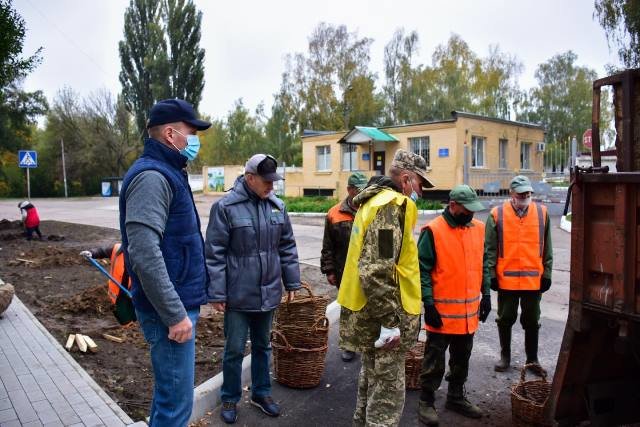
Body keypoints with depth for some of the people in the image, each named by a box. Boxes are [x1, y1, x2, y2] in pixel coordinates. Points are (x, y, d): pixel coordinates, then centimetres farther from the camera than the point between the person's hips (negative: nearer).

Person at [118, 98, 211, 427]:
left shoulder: (169, 173, 14)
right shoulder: (152, 176, -17)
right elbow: (144, 254, -26)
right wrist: (175, 314, -22)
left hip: (178, 302, 10)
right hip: (170, 309, -10)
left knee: (169, 394, 21)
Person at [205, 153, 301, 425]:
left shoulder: (277, 206, 2)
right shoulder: (226, 207, -13)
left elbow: (287, 247, 9)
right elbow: (215, 254, -12)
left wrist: (292, 283, 10)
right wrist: (217, 293, -11)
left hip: (268, 293, 5)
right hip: (238, 294, -4)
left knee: (263, 346, 19)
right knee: (234, 350, 8)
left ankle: (261, 393, 37)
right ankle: (230, 399, 29)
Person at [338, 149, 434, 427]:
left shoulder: (376, 199, 14)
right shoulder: (392, 205, -19)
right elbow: (376, 271, -28)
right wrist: (390, 321, -22)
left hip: (369, 313, 10)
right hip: (382, 316, -10)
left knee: (373, 377, 24)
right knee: (388, 391, 3)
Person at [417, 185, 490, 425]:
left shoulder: (478, 228, 6)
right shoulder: (433, 231, -13)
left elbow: (482, 263, 14)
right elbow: (422, 269, -14)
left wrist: (486, 293, 10)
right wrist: (428, 303, -17)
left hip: (469, 311, 6)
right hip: (442, 312, -6)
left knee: (461, 359, 19)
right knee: (435, 361, 6)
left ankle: (456, 397, 36)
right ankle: (426, 402, 21)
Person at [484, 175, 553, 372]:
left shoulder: (542, 212, 3)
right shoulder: (497, 214, -3)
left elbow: (547, 248, 7)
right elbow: (490, 248, -2)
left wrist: (547, 273, 5)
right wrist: (490, 274, -6)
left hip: (534, 279, 1)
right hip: (506, 279, -1)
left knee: (532, 321, 12)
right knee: (505, 319, 11)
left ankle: (532, 358, 27)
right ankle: (505, 356, 27)